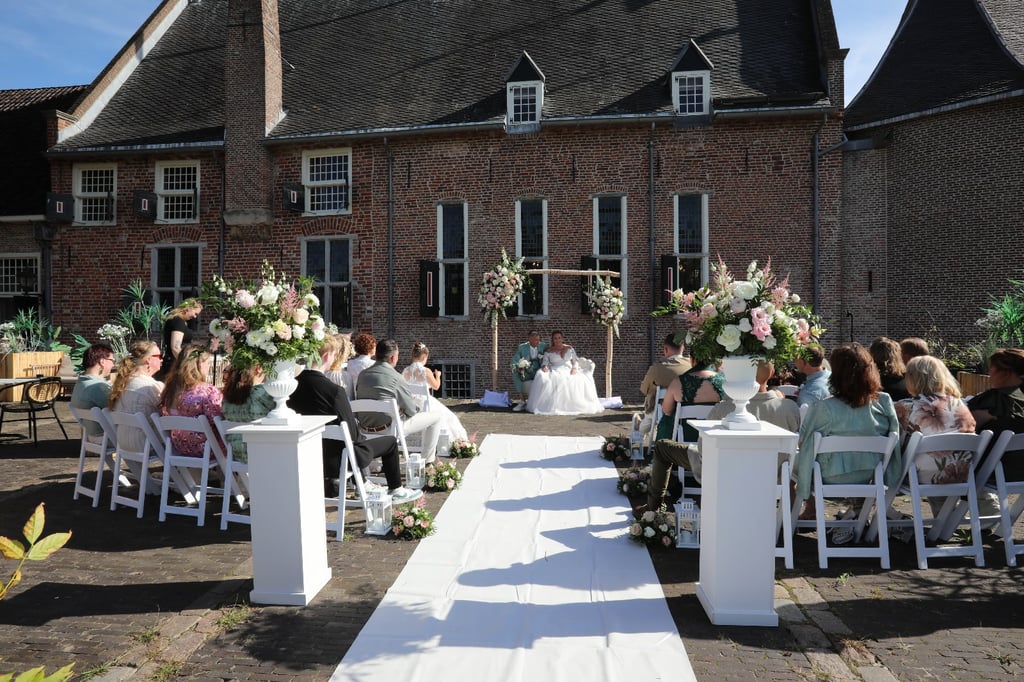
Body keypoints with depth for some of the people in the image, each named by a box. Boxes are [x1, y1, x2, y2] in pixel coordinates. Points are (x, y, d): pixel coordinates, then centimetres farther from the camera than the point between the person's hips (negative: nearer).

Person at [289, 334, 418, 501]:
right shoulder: (334, 390, -27)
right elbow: (352, 432, -19)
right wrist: (361, 437, 5)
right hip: (336, 460, -7)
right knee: (390, 442, 13)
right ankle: (396, 490, 28)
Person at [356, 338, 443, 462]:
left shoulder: (362, 374, -1)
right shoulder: (395, 377, -18)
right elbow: (412, 410, -11)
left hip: (365, 427, 7)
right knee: (435, 417, 7)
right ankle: (428, 460, 18)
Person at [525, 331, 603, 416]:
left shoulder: (569, 348, 15)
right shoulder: (549, 351, 11)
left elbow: (575, 360, 11)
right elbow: (545, 362, 5)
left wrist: (574, 368, -8)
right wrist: (544, 366, -19)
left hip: (569, 371, 1)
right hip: (555, 372, -1)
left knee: (580, 380, -32)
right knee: (542, 377, -34)